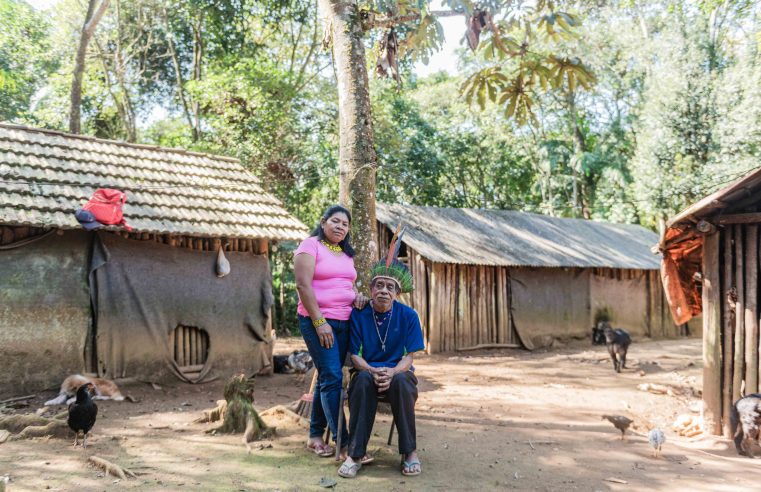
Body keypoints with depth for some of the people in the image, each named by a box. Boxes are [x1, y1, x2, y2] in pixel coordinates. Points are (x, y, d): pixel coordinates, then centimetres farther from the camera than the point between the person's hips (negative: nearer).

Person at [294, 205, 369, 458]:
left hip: (344, 322, 7)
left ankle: (315, 435, 20)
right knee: (332, 378, -11)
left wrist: (357, 295, 0)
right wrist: (320, 322, -18)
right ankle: (343, 442, -9)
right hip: (318, 321, -7)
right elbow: (303, 285, -12)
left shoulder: (347, 253, 18)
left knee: (326, 378, 10)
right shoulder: (310, 246, -4)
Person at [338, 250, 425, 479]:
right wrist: (373, 371, -25)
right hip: (367, 370, 0)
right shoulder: (358, 314, -5)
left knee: (401, 380, -36)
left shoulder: (408, 316, -4)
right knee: (364, 379, -36)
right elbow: (355, 355, -4)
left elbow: (409, 356, -5)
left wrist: (392, 372, -26)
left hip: (398, 371, 0)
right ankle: (355, 455, -31)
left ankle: (409, 451, -21)